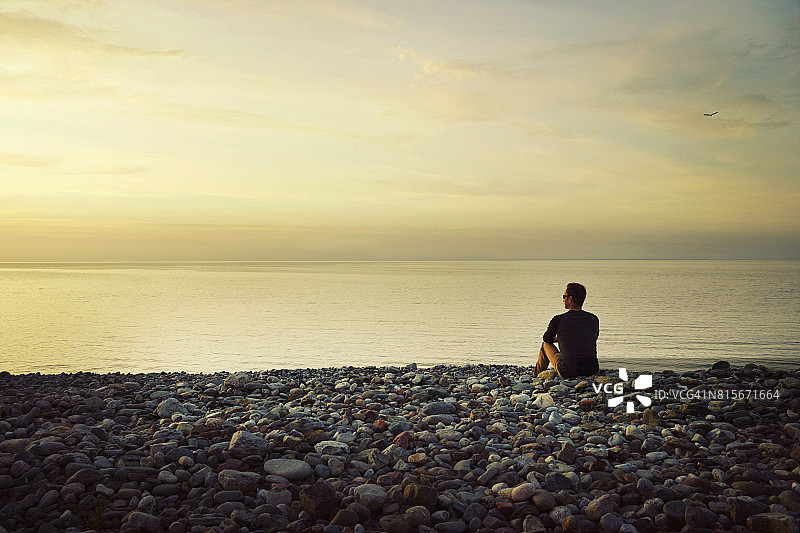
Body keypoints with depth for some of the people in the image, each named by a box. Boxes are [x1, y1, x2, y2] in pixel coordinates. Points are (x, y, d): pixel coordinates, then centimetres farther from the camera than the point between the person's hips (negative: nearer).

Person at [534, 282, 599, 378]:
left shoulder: (558, 319, -10)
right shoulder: (594, 319, 0)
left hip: (568, 371, -3)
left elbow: (546, 339, 10)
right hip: (591, 370, 3)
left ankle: (537, 374, 44)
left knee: (546, 344, 23)